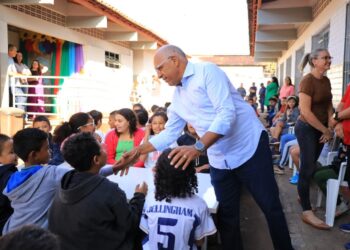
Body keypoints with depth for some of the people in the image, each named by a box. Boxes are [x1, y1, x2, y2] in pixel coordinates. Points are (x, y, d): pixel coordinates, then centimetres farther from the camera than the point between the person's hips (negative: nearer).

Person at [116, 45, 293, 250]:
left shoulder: (207, 71, -14)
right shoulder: (177, 97, 9)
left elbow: (226, 114, -24)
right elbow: (169, 133, 15)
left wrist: (198, 148, -33)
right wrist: (139, 151, 8)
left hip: (250, 148, -6)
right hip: (219, 161, 7)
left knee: (271, 207, 4)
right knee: (226, 216, 11)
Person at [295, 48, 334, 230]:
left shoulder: (326, 81, 7)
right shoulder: (307, 81, -17)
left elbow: (328, 104, 15)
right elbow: (305, 111, -22)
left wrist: (330, 122, -2)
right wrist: (326, 130, -16)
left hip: (320, 128, 8)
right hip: (307, 128, -8)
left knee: (312, 164, 16)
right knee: (308, 167, -5)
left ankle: (303, 195, 34)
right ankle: (307, 213, 1)